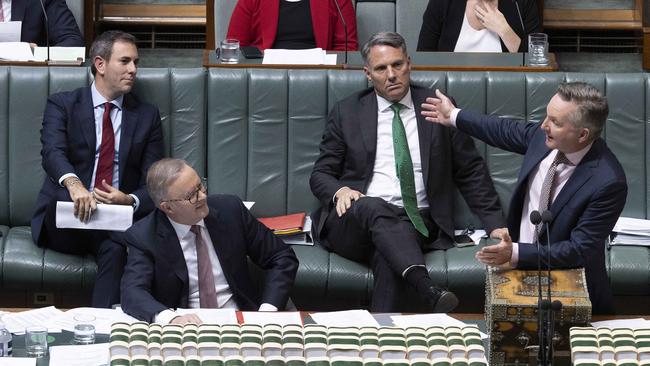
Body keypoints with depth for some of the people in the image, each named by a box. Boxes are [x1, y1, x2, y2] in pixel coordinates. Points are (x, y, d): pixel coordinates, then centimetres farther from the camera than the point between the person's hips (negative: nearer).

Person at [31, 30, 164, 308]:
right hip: (67, 222, -1)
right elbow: (52, 152, -13)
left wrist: (130, 200, -17)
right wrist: (73, 183, -37)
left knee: (116, 249, -35)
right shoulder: (62, 105, 7)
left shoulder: (147, 116, 14)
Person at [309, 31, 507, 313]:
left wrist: (496, 225, 6)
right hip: (355, 219, 0)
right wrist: (340, 191, -9)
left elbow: (471, 173, 15)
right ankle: (430, 294, -55)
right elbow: (320, 175, 15)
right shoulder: (346, 113, 13)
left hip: (415, 223, 0)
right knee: (373, 207, -37)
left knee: (388, 256, -36)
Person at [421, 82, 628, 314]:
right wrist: (454, 117, 30)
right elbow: (508, 132, 19)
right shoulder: (544, 136, -5)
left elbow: (580, 250, -23)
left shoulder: (608, 182, -26)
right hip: (521, 267, 6)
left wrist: (516, 254, -31)